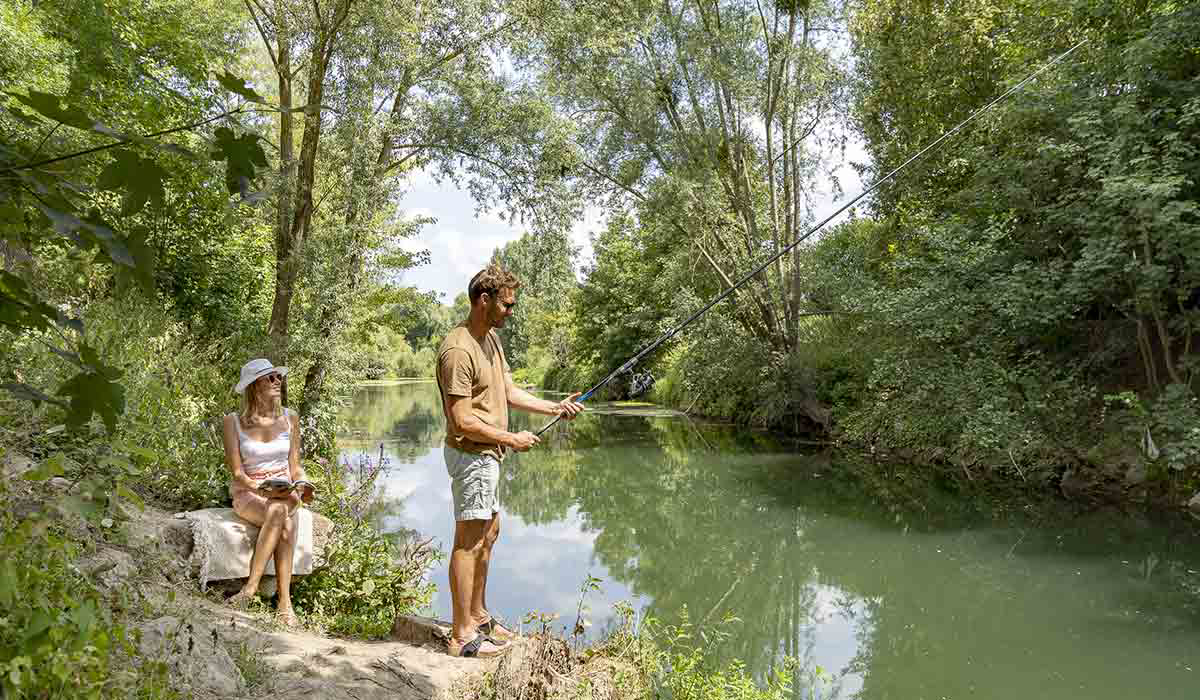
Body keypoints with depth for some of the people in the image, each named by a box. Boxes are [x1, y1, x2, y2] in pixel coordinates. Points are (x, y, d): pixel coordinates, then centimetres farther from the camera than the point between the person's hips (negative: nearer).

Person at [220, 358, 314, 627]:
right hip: (248, 493, -3)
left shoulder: (289, 418, 5)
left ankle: (251, 585, -28)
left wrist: (303, 486, -11)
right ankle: (285, 603, -32)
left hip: (284, 492, 3)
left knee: (278, 512, -34)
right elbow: (237, 473, -6)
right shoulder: (234, 421, -3)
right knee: (285, 523, -33)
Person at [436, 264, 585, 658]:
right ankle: (462, 637, 8)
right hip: (470, 454, -10)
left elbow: (509, 392, 13)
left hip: (487, 454, 11)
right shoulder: (458, 350, -22)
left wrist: (554, 408, 3)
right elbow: (462, 421, -24)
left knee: (489, 532, 19)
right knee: (469, 541, -3)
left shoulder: (491, 338, 9)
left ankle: (478, 616, 33)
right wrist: (511, 440, -16)